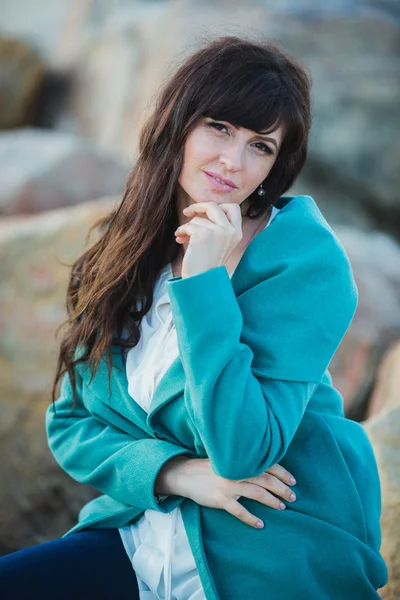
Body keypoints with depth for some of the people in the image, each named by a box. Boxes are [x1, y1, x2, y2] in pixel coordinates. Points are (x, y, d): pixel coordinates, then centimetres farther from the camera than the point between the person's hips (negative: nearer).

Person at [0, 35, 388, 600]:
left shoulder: (307, 261, -14)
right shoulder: (127, 252, 3)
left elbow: (241, 452, -21)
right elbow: (70, 421, 4)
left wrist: (206, 282, -22)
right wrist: (174, 472, -13)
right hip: (145, 537, 5)